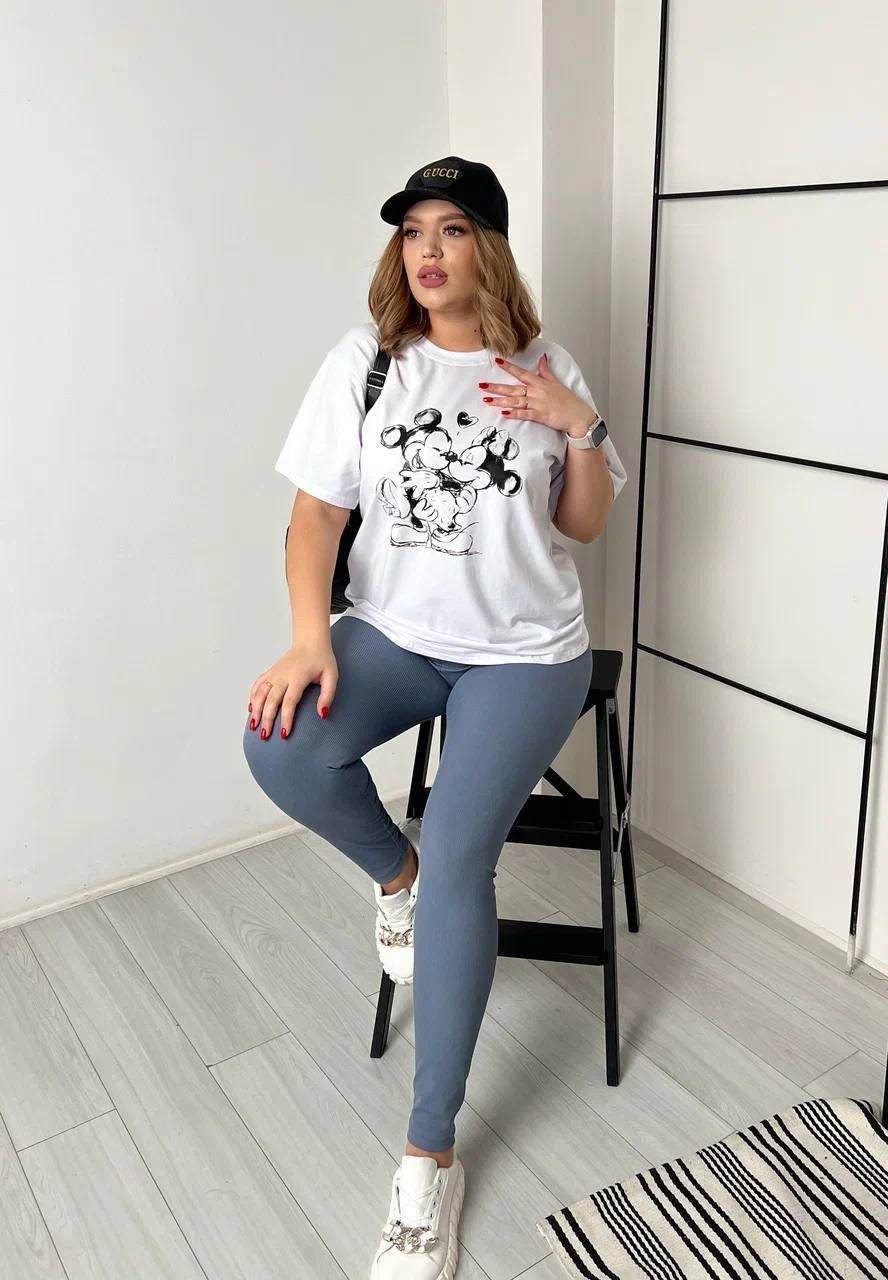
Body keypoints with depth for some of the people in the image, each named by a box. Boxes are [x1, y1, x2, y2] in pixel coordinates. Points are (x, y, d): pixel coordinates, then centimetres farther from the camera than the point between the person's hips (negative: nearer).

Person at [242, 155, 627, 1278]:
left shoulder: (546, 368, 3)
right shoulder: (365, 360, 1)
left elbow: (586, 523, 7)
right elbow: (316, 512, -2)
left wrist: (580, 427, -11)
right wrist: (311, 638, -17)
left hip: (524, 648, -1)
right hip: (395, 631, 2)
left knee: (458, 853, -21)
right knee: (283, 750, -29)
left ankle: (430, 1152, -4)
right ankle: (393, 874, 8)